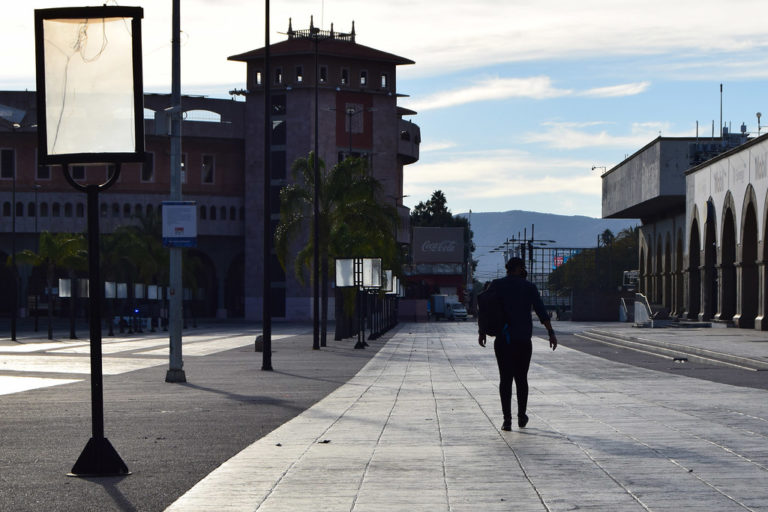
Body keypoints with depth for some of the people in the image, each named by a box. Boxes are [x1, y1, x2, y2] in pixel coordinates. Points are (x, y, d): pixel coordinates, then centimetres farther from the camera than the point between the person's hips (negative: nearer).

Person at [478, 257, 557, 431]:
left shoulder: (496, 285, 3)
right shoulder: (529, 287, 1)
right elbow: (541, 311, -7)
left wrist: (482, 332, 2)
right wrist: (551, 333, -8)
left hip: (503, 340, 0)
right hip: (524, 340, 0)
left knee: (505, 379, 1)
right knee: (521, 378, 14)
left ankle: (507, 420, -7)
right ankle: (521, 417, 22)